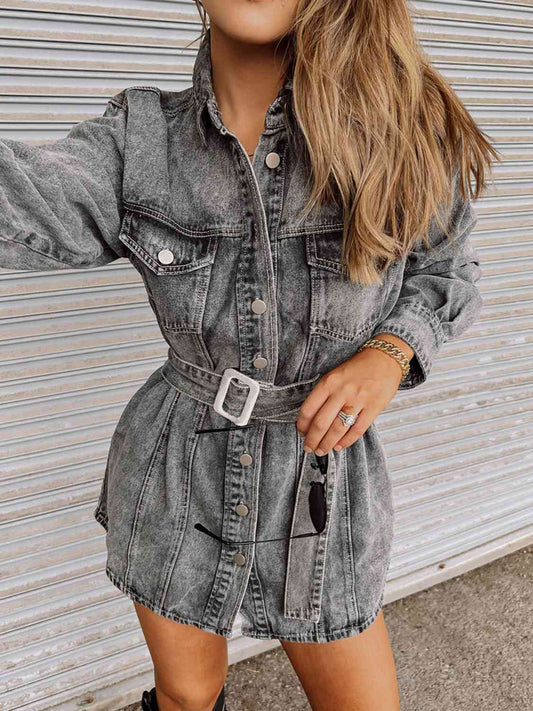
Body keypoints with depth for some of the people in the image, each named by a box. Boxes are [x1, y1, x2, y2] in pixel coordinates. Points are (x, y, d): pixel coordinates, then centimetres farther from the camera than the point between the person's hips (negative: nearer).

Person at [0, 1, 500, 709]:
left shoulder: (389, 125, -12)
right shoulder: (142, 133, -9)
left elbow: (447, 272, 1)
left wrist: (389, 354, -18)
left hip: (321, 483, 0)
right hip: (178, 477, 1)